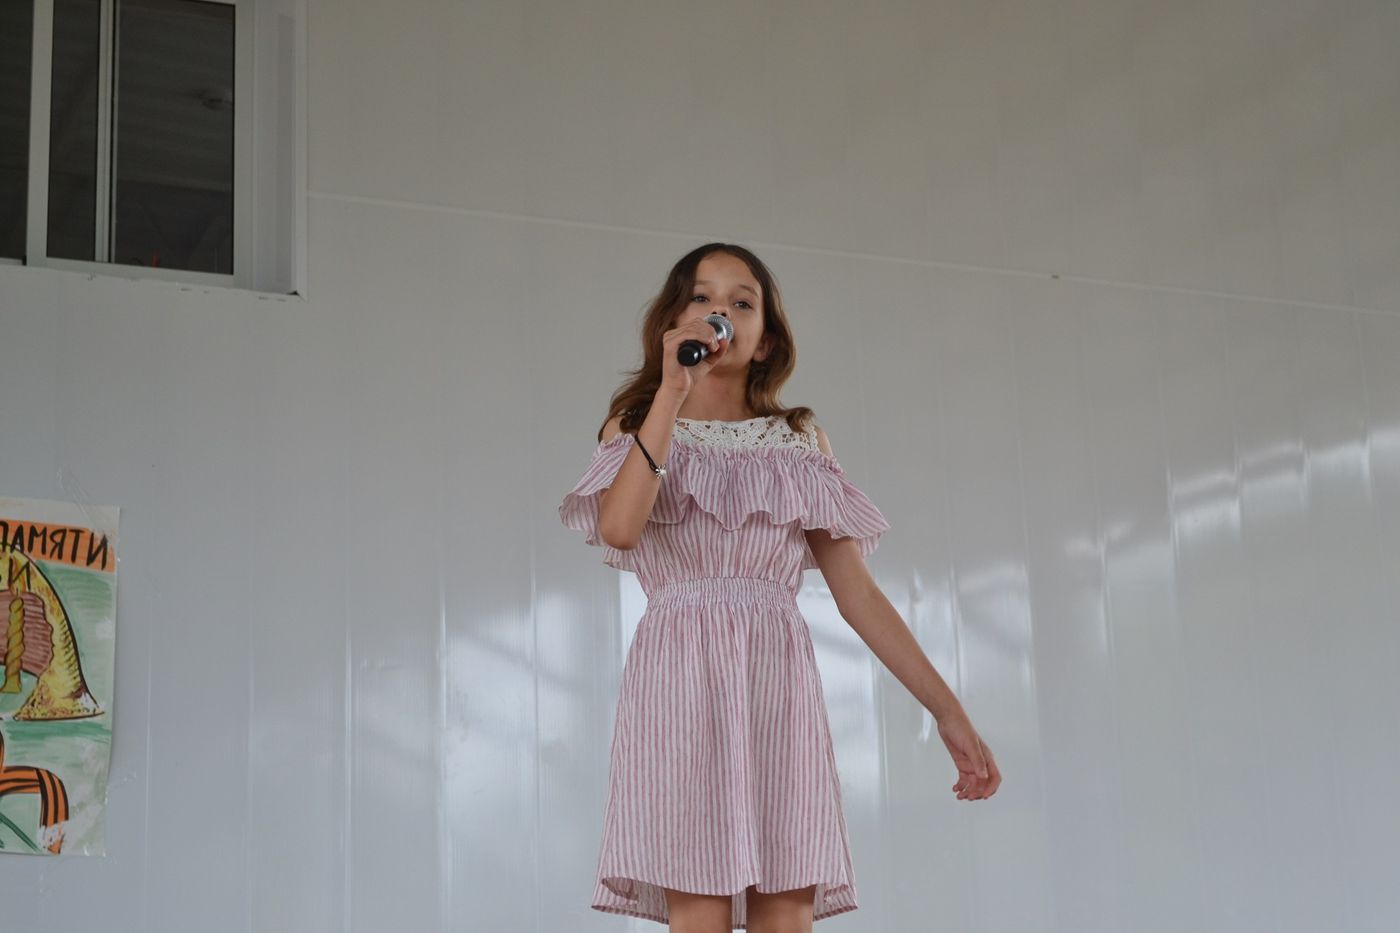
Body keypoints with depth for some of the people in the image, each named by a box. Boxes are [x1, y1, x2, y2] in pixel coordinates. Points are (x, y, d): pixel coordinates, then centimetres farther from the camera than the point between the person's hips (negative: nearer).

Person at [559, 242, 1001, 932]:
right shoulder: (636, 427, 13)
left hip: (778, 682, 2)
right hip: (680, 675, -2)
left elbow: (858, 593, 12)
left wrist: (948, 711, 5)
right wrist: (673, 392, -9)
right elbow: (617, 528, -11)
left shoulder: (801, 441, 16)